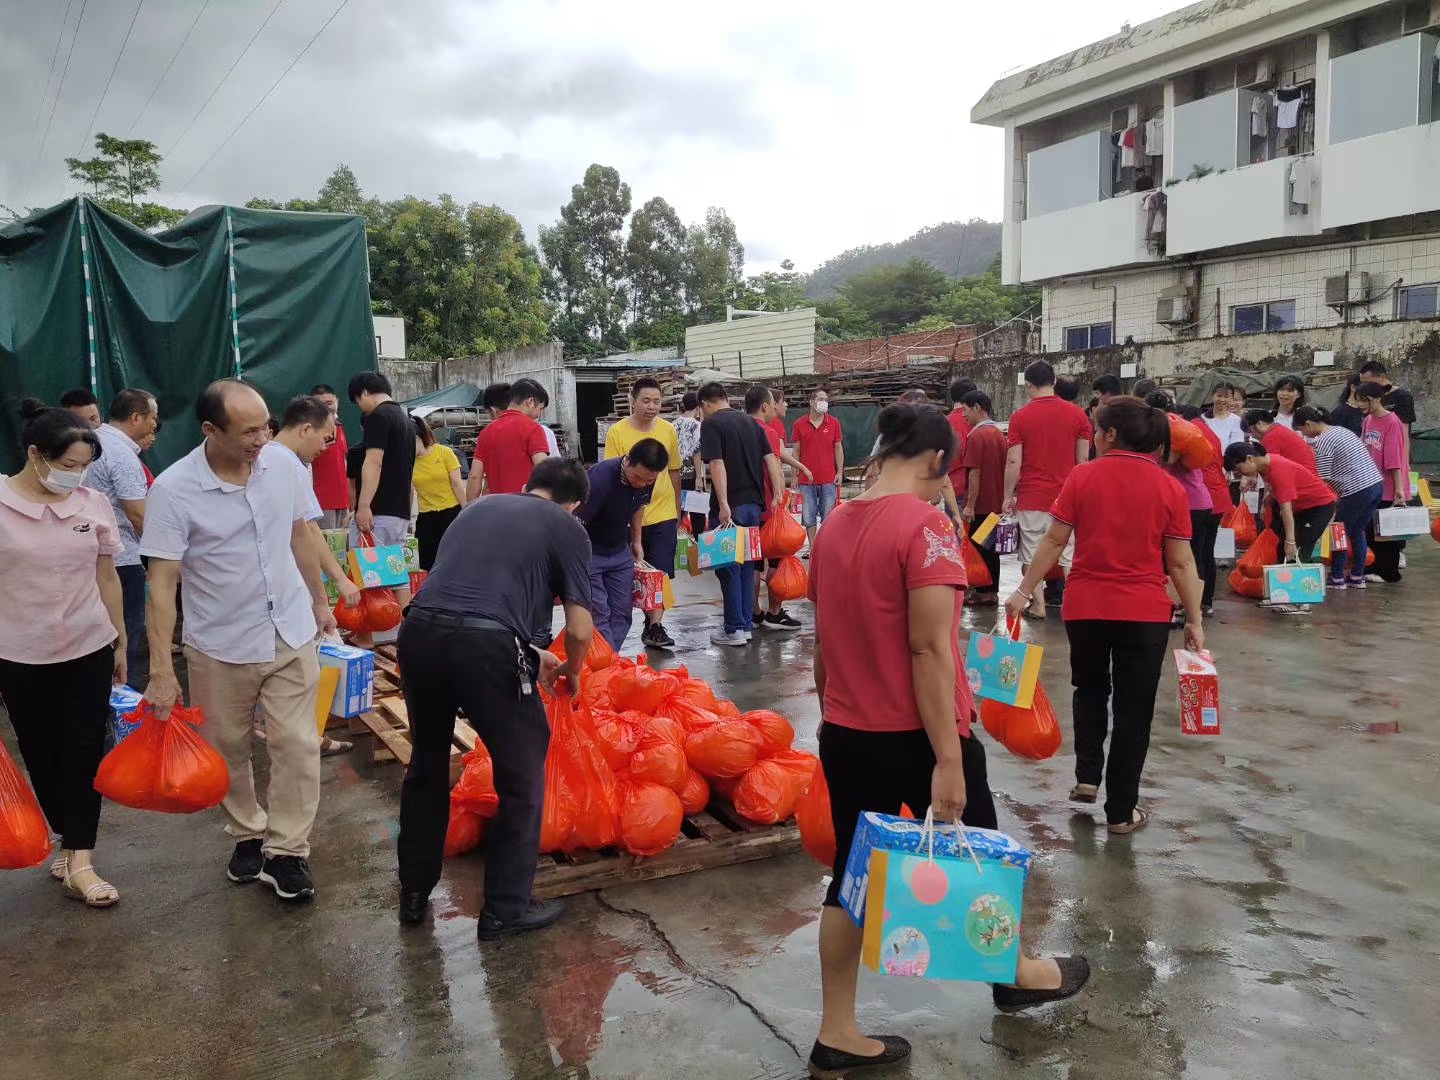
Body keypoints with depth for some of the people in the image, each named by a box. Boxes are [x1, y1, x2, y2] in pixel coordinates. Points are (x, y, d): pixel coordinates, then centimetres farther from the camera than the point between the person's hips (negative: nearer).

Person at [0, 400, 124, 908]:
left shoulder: (94, 503, -2)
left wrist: (121, 641, 12)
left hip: (88, 649, 1)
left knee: (83, 754, 2)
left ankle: (79, 859, 7)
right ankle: (69, 841, 28)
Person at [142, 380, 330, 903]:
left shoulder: (281, 467, -6)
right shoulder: (174, 490, -18)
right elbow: (162, 583, -17)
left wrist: (319, 600, 17)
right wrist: (161, 672, -19)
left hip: (291, 635, 2)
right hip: (219, 646, -2)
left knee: (298, 745, 0)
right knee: (228, 750, 14)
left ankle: (286, 851, 12)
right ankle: (248, 835, 36)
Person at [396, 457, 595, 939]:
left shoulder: (479, 507, 27)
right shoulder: (567, 528, 11)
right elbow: (579, 629, 5)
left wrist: (530, 657, 40)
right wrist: (570, 674, 26)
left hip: (418, 631, 6)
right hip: (485, 646, -5)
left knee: (427, 765, 25)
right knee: (522, 776, 14)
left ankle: (413, 894, 39)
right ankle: (505, 909, 23)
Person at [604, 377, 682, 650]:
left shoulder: (668, 430, 1)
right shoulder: (616, 432, -8)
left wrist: (678, 511, 17)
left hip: (663, 515, 1)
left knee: (660, 572, -3)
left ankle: (655, 625, 3)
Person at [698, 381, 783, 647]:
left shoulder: (711, 425, -7)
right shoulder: (750, 422, 13)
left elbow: (717, 464, -17)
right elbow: (771, 459, 7)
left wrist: (724, 505, -21)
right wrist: (777, 495, 4)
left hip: (730, 506, -6)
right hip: (754, 503, 6)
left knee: (728, 567, 2)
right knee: (747, 565, 14)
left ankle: (735, 629, 5)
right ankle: (747, 623, 19)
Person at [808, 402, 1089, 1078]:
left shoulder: (833, 526, 4)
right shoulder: (925, 526, -18)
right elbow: (930, 649, -22)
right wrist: (947, 759, -20)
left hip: (845, 735, 6)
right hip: (913, 735, -6)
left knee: (853, 871, 14)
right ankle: (1016, 975, 43)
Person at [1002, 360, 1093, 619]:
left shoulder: (1020, 417, -5)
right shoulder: (1077, 414, 0)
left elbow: (1013, 462, -7)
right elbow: (1083, 459, 2)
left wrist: (1008, 496, 2)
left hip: (1031, 498, -2)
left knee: (1032, 554, 8)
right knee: (1070, 554, 7)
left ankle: (1038, 605, 11)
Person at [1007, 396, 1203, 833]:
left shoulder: (1082, 477, -5)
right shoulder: (1170, 488, -3)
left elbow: (1054, 542, -4)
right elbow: (1180, 562, -3)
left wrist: (1024, 591, 5)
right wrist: (1194, 620, 5)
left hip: (1085, 606, 1)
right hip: (1145, 612, 0)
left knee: (1090, 689, 26)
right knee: (1133, 708, 10)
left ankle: (1087, 776, 20)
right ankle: (1120, 810, 17)